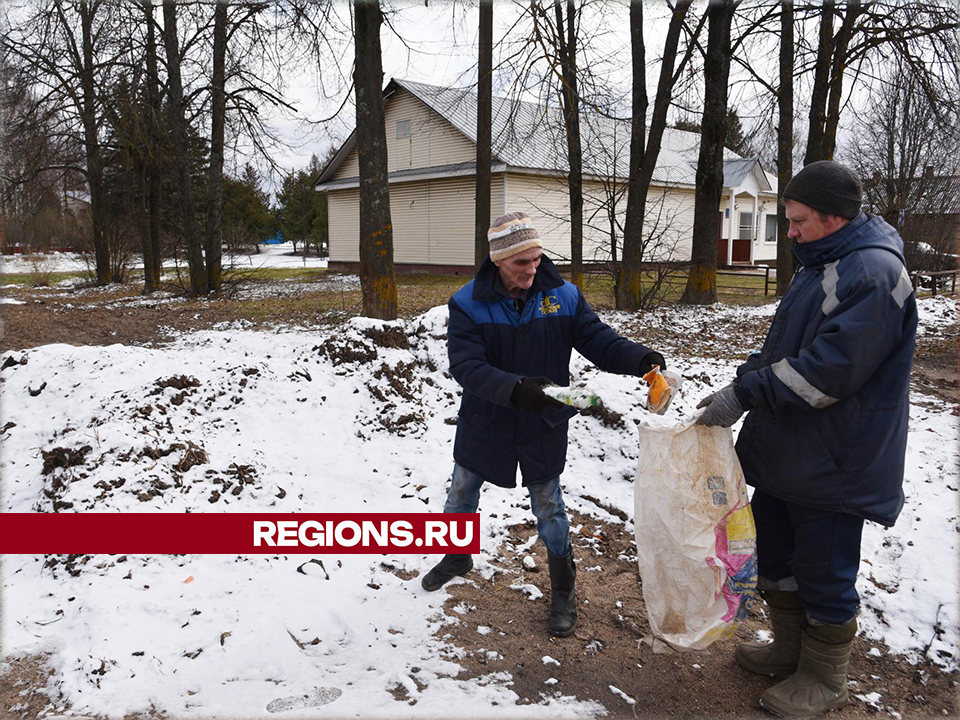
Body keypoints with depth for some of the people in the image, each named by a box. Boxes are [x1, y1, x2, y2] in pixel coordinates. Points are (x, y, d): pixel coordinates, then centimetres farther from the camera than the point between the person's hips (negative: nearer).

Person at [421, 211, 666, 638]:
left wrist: (641, 359, -29)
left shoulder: (564, 296, -10)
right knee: (461, 496, 21)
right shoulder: (468, 304, -17)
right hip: (484, 424, 1)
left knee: (548, 508, 12)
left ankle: (563, 589, 33)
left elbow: (599, 341, -9)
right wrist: (515, 390, -41)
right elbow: (465, 366, -25)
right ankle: (457, 558, 51)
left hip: (542, 427, 0)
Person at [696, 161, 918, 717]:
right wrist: (744, 383, 6)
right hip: (786, 453, 10)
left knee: (823, 574, 7)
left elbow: (829, 368, -28)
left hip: (830, 464, -10)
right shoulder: (821, 264, 12)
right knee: (775, 556, 21)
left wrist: (746, 393, -24)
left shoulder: (873, 273, -21)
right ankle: (791, 650, 40)